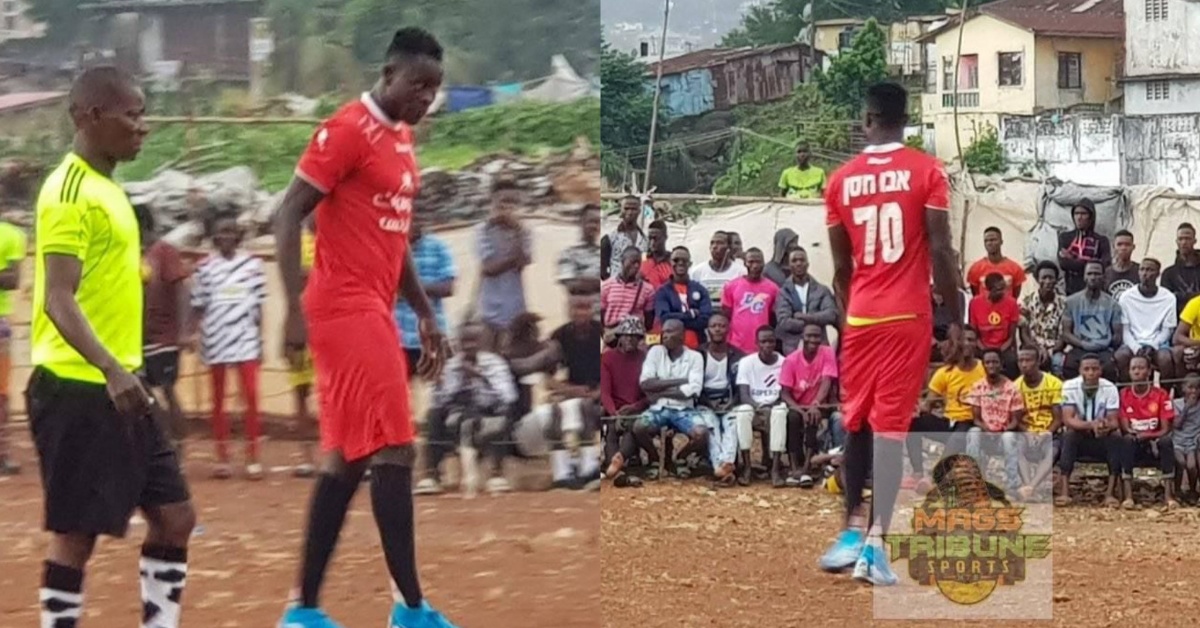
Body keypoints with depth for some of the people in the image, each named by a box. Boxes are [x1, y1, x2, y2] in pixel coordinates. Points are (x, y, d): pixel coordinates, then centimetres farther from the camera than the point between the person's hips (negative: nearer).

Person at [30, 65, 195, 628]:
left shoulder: (106, 189, 15)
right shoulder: (70, 192, -15)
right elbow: (59, 300, -23)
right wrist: (111, 369, -35)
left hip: (116, 389, 10)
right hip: (76, 389, -10)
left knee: (174, 515, 8)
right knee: (76, 531, -4)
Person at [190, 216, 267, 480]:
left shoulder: (252, 264, 5)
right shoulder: (206, 267, 5)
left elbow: (258, 306, 7)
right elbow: (198, 306, 6)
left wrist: (260, 340, 5)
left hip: (245, 339, -1)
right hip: (215, 339, 1)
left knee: (251, 398, -6)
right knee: (218, 400, 7)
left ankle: (253, 458, -1)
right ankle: (222, 458, 13)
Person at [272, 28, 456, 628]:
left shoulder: (401, 139, 16)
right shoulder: (348, 130, -12)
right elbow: (288, 215, -16)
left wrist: (426, 314, 20)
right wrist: (295, 308, -23)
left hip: (372, 311, 10)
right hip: (347, 310, -10)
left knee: (347, 459, 9)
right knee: (392, 451, -10)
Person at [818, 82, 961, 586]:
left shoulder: (842, 179, 6)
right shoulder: (926, 171, -3)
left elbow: (841, 265, 11)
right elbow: (940, 251, -8)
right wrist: (955, 317, 0)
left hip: (860, 316, 3)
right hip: (908, 316, -3)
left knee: (856, 421, 16)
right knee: (891, 424, -7)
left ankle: (853, 531, 20)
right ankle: (875, 540, -15)